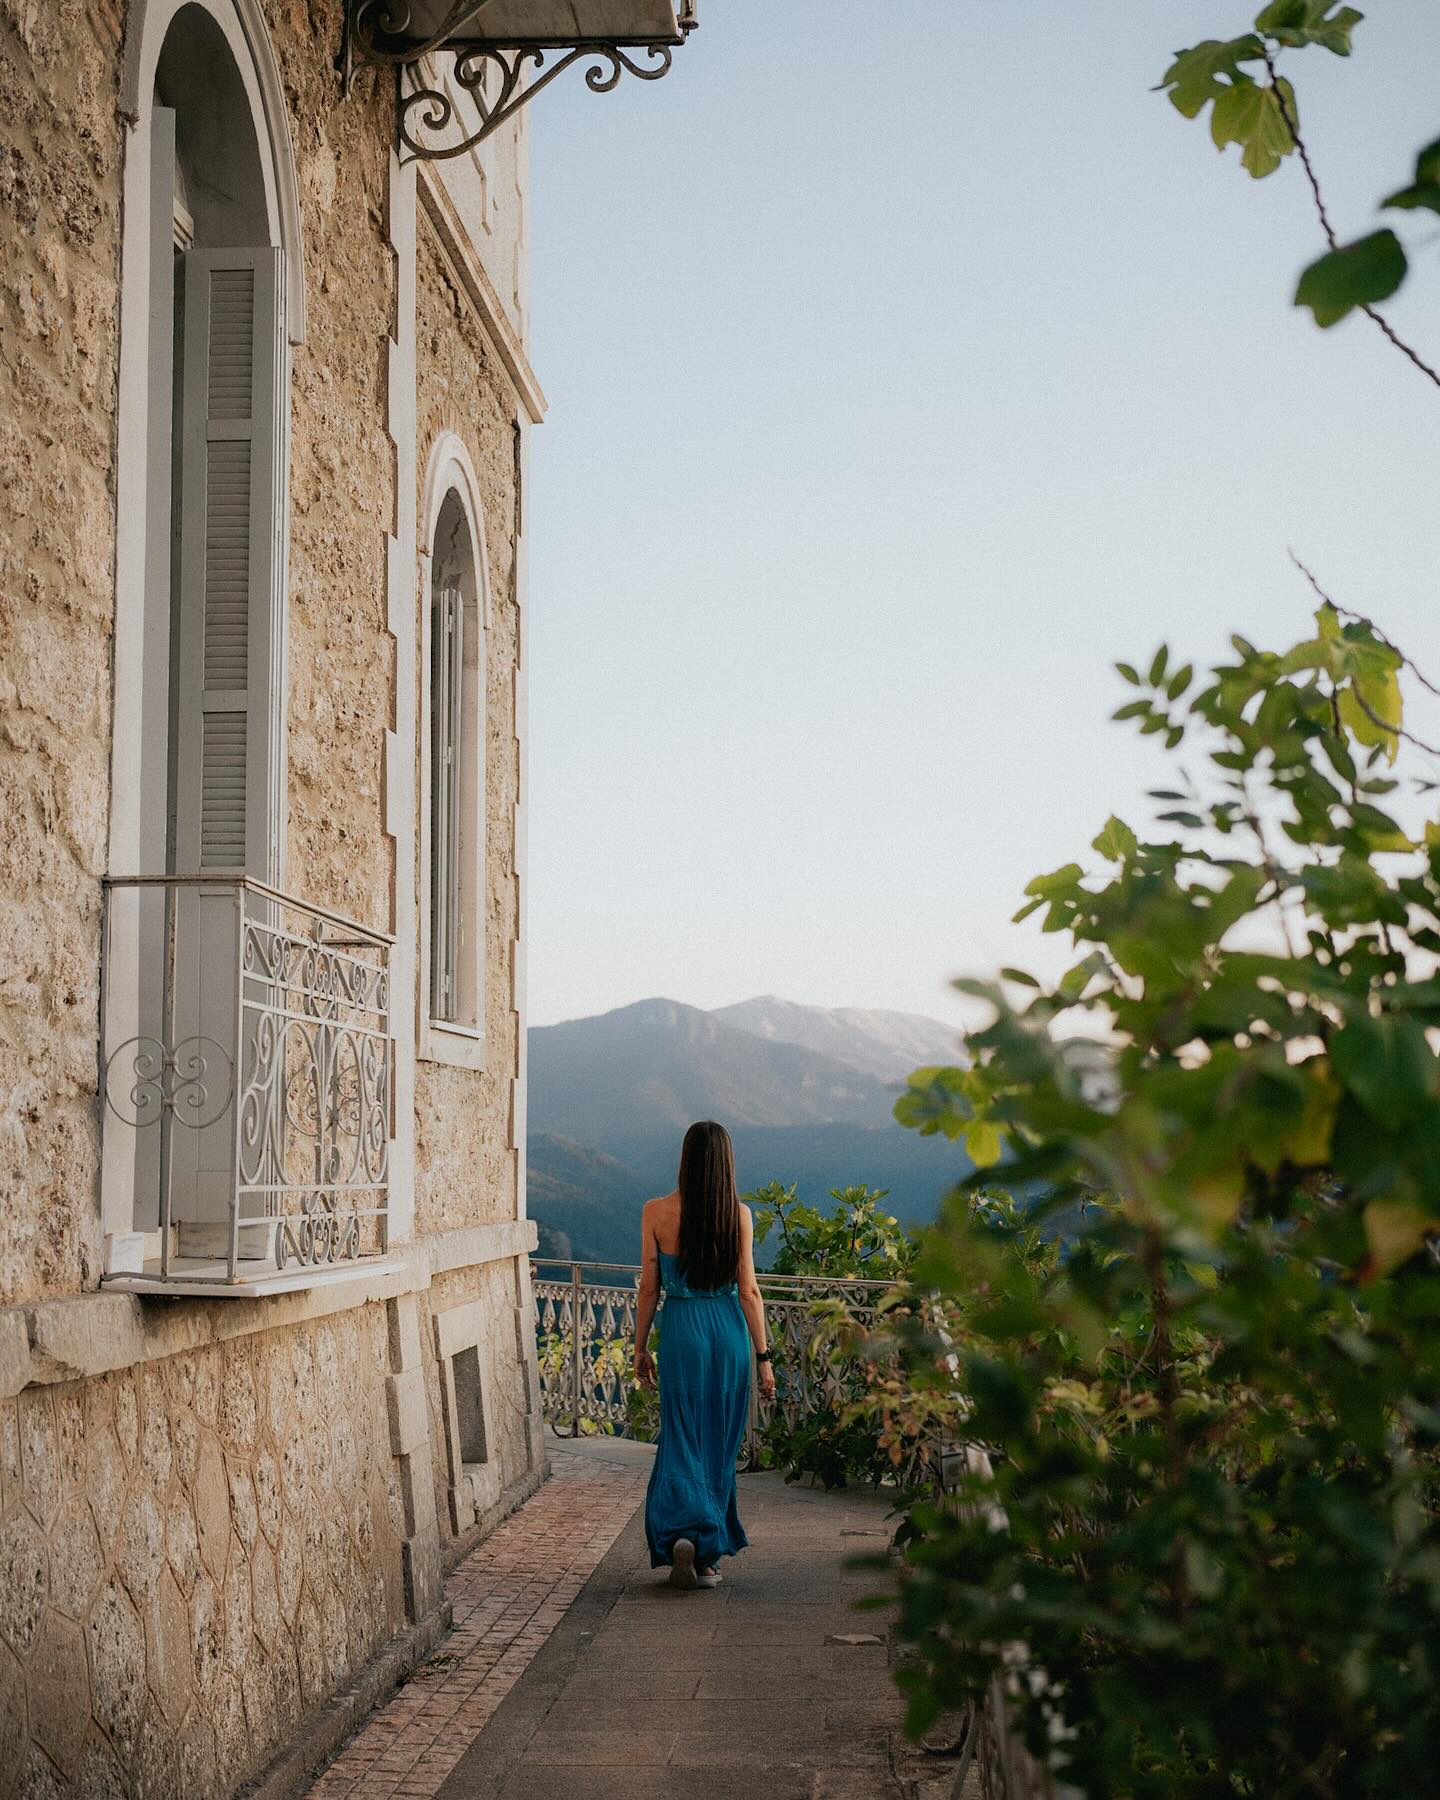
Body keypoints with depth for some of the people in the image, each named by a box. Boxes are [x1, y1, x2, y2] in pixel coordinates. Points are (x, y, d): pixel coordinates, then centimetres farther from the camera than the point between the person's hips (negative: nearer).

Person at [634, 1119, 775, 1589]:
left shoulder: (656, 1212, -5)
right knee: (721, 1444, 12)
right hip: (729, 1330, 1)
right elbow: (748, 1290, -4)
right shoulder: (739, 1214, -4)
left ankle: (684, 1532, -17)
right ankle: (709, 1554, 16)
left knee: (682, 1440, 5)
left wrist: (640, 1348, 11)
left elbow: (649, 1289, 0)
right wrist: (764, 1356, 2)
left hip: (681, 1329, -1)